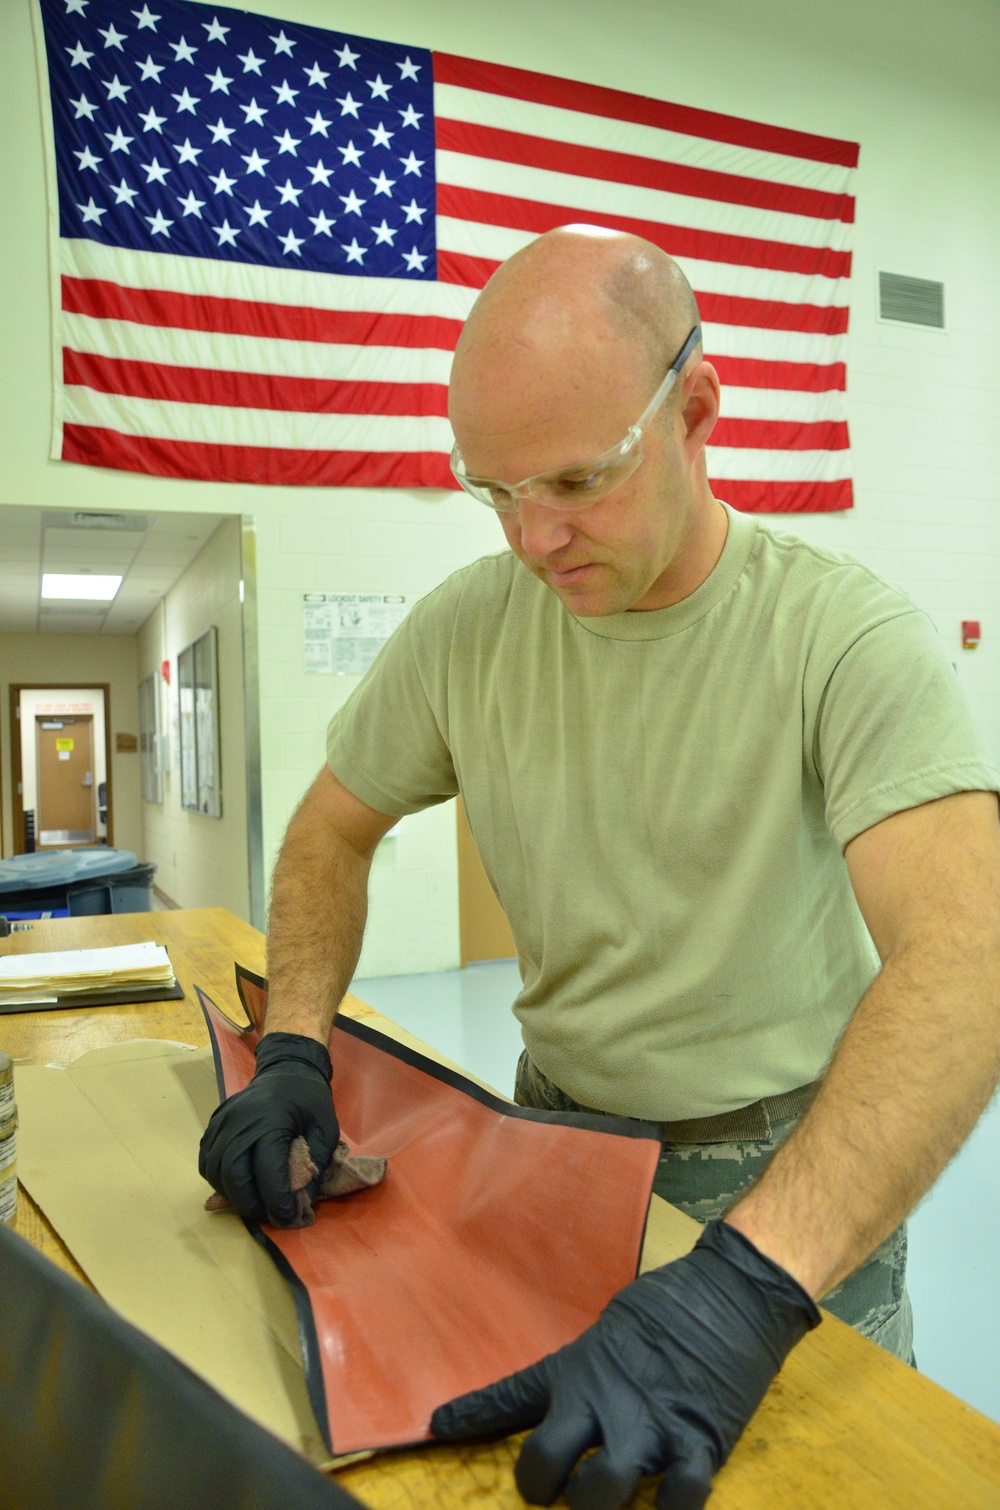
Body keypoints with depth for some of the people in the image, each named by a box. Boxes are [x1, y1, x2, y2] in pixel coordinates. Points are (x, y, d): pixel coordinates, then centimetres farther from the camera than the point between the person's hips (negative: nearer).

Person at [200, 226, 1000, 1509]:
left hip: (802, 1174, -3)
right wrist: (292, 1052, -12)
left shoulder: (846, 635, -22)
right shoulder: (465, 628, -9)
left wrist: (748, 1281, -44)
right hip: (556, 1133, 4)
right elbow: (335, 828, 2)